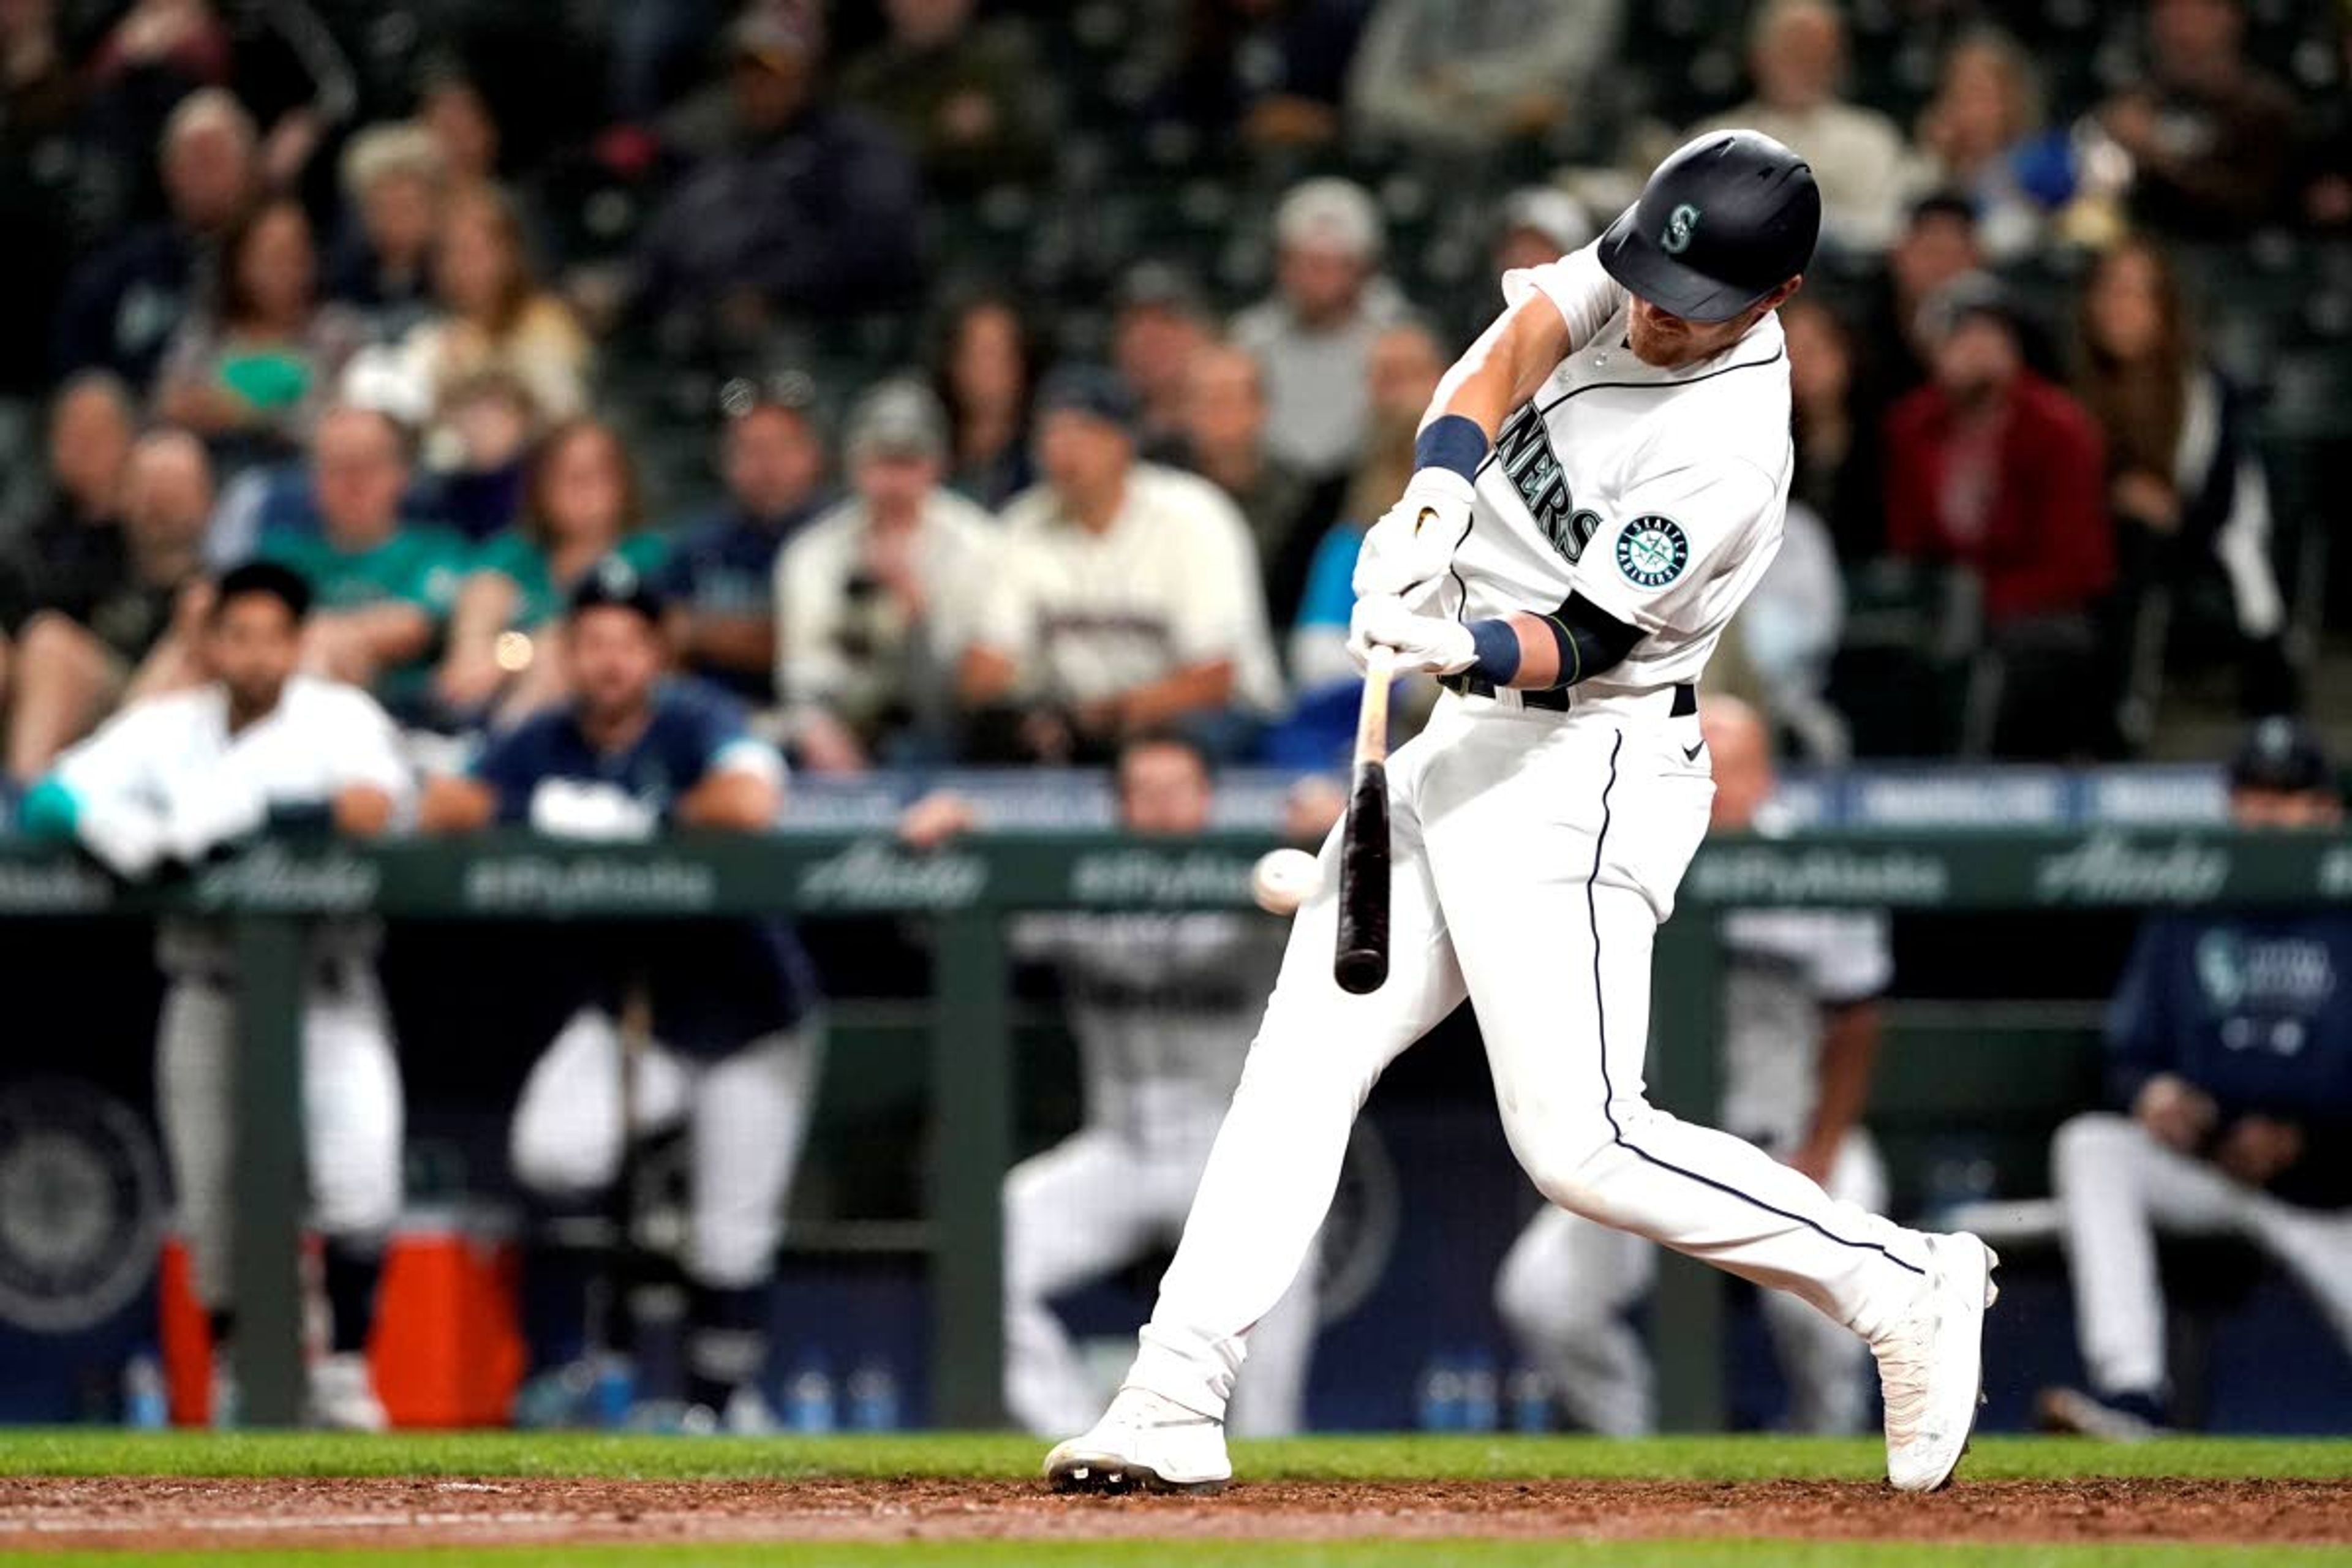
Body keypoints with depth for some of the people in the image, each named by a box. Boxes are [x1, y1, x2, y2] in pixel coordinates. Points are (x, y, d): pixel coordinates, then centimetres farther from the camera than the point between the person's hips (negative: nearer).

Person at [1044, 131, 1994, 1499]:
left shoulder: (1725, 455, -23)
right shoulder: (1637, 269, 0)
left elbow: (1584, 641, -23)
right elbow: (1514, 348, -8)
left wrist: (1466, 649, -41)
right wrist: (1440, 483, -24)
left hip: (1580, 776, -8)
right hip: (1469, 740, 8)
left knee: (1580, 1141, -14)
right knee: (1305, 1053, 4)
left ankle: (1905, 1286, -2)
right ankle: (1178, 1402, 4)